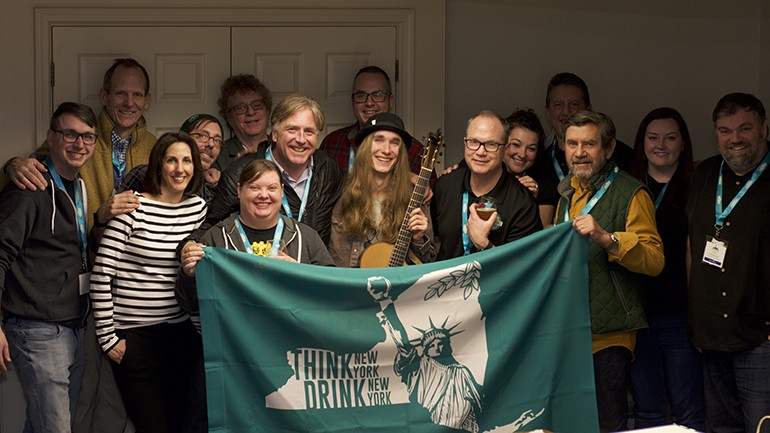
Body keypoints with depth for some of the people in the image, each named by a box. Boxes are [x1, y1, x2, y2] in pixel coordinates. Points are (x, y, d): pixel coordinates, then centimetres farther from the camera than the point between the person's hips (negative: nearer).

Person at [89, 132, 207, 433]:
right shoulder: (133, 207, -10)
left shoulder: (198, 208, 7)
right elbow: (101, 275, -11)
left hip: (181, 330, 5)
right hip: (135, 335, -5)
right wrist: (107, 337, -10)